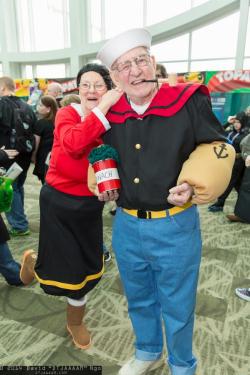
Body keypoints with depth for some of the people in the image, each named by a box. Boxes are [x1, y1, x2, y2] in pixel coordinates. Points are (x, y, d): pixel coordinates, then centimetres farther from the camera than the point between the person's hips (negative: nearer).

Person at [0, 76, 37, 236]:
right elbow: (36, 134, 10)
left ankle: (19, 226, 6)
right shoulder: (27, 107, 8)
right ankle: (19, 221, 27)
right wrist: (32, 153, 15)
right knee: (18, 187, 19)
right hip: (24, 155, 6)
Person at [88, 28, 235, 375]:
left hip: (175, 226, -4)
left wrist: (194, 185, -24)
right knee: (139, 299, 25)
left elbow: (217, 150, -7)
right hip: (126, 225, 5)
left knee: (177, 307, 15)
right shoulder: (110, 114, 2)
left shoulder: (189, 101, -11)